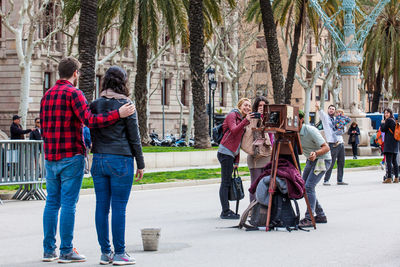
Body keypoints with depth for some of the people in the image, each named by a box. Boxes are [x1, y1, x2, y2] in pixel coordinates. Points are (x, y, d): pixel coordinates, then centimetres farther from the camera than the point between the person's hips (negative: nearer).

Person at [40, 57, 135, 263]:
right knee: (68, 203, -4)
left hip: (50, 157, 7)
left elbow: (44, 129, 16)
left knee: (52, 202, 10)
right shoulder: (73, 93, -10)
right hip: (71, 157, -7)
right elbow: (90, 121, -22)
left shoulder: (47, 95, 14)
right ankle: (66, 251, -2)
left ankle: (49, 250, 11)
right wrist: (118, 114, -22)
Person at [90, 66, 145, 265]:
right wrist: (140, 164, 2)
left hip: (99, 159, 5)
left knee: (102, 207, 7)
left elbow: (92, 135, 9)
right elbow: (134, 138, -5)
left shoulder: (95, 105, 5)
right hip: (120, 160, -5)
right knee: (119, 208, -1)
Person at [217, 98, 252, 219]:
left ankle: (226, 210, 11)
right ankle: (225, 212, -10)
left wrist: (237, 160, 16)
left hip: (231, 154, 9)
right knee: (225, 183, -9)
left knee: (227, 182, 9)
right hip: (225, 153, -9)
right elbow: (233, 131, -21)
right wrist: (246, 121, -32)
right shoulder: (232, 115, -4)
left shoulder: (241, 119, 21)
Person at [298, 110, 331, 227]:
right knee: (303, 187, 6)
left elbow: (326, 147, -28)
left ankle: (309, 219, -22)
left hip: (322, 159, -8)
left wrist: (316, 153, -45)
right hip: (311, 160, 8)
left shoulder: (310, 131, -24)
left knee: (309, 186, -21)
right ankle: (321, 216, 16)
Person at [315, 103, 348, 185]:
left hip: (341, 143, 6)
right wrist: (318, 108, -40)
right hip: (333, 144, -6)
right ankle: (326, 180, -2)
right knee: (331, 163, -9)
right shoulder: (325, 117, 3)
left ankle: (340, 180, 18)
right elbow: (321, 113, -19)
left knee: (341, 163, 9)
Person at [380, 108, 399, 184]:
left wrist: (382, 123, 10)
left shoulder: (388, 120, -8)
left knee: (388, 161, -10)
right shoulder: (394, 121, 18)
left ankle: (389, 178, -14)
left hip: (389, 143, -9)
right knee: (394, 161, 11)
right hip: (395, 143, 9)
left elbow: (383, 129, -7)